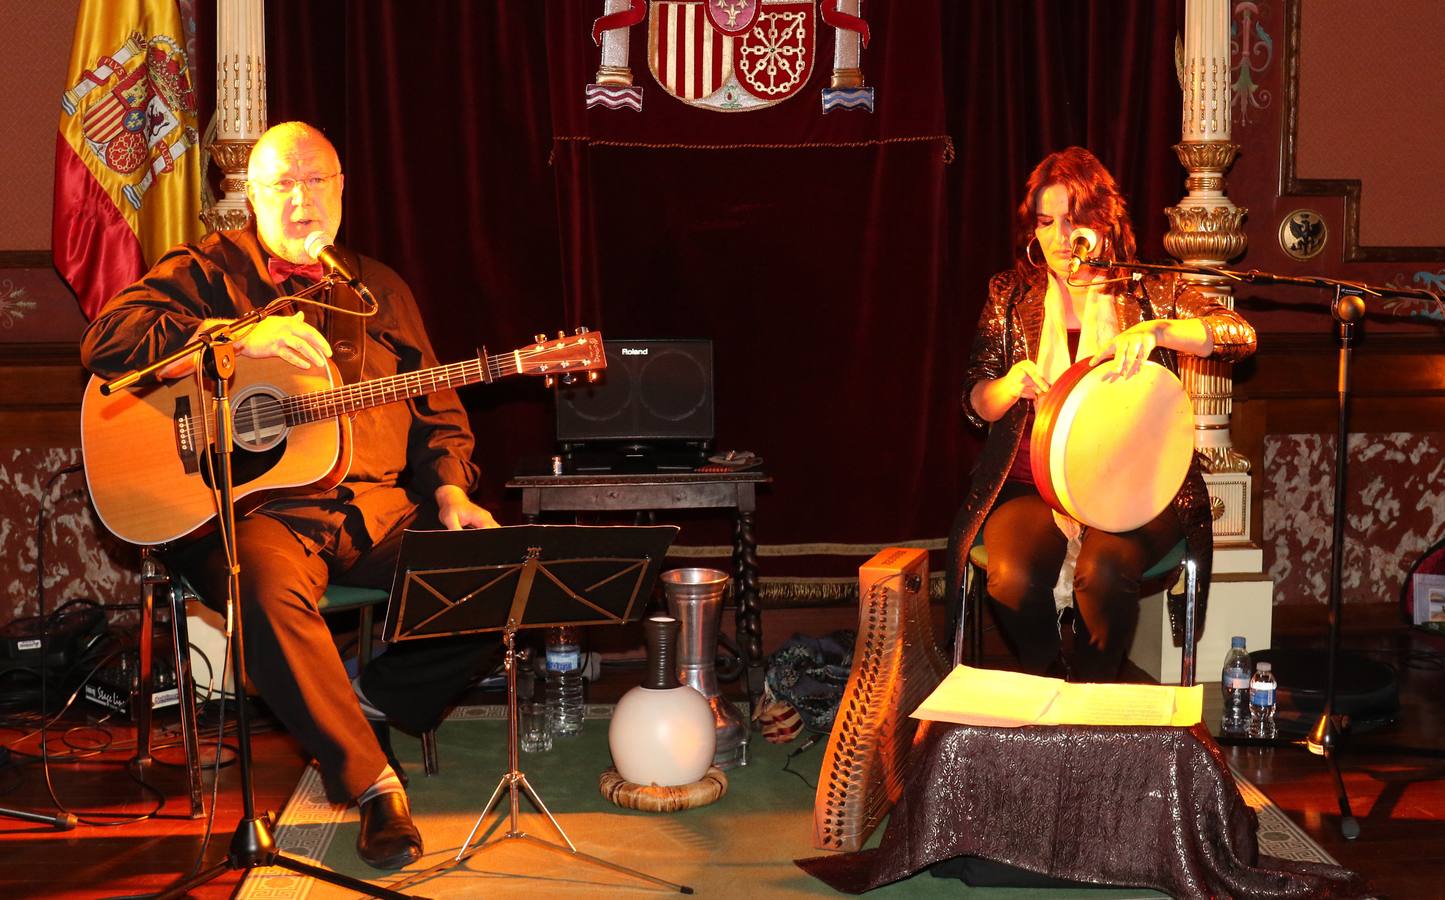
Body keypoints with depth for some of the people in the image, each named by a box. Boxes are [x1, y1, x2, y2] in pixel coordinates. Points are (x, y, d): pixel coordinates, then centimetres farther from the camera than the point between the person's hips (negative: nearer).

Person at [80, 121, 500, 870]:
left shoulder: (379, 291, 21)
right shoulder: (209, 271, 8)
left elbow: (435, 413, 21)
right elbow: (107, 339, -9)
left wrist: (449, 491, 2)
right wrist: (240, 340, -17)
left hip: (377, 507, 4)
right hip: (255, 507, -4)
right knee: (269, 590, -38)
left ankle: (370, 698, 2)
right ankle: (372, 781, -22)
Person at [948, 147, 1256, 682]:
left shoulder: (1151, 292, 7)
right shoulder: (1010, 296, 12)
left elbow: (1241, 335, -7)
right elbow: (975, 404, 8)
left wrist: (1155, 330, -24)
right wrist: (1012, 386, -16)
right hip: (1033, 485, 2)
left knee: (1103, 572, -33)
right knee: (1014, 578, -30)